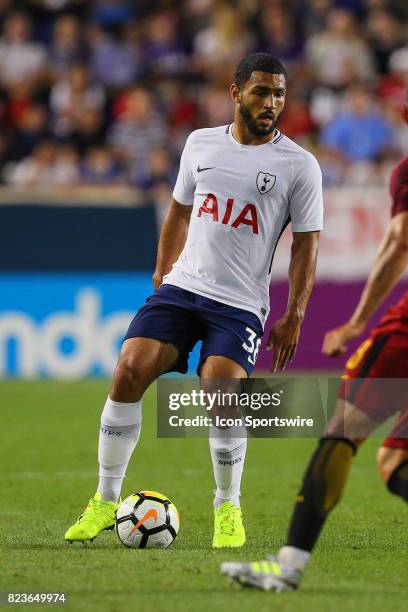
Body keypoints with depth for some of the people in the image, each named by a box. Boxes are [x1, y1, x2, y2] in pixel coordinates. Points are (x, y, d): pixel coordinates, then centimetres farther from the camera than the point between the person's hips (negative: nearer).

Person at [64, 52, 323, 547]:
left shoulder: (298, 164, -2)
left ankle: (228, 508, 1)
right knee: (129, 372, -15)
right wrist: (161, 273, 20)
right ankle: (106, 500, -2)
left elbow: (306, 244, 0)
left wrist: (294, 317, -5)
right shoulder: (200, 144, 10)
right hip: (181, 286, 3)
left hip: (240, 304, -3)